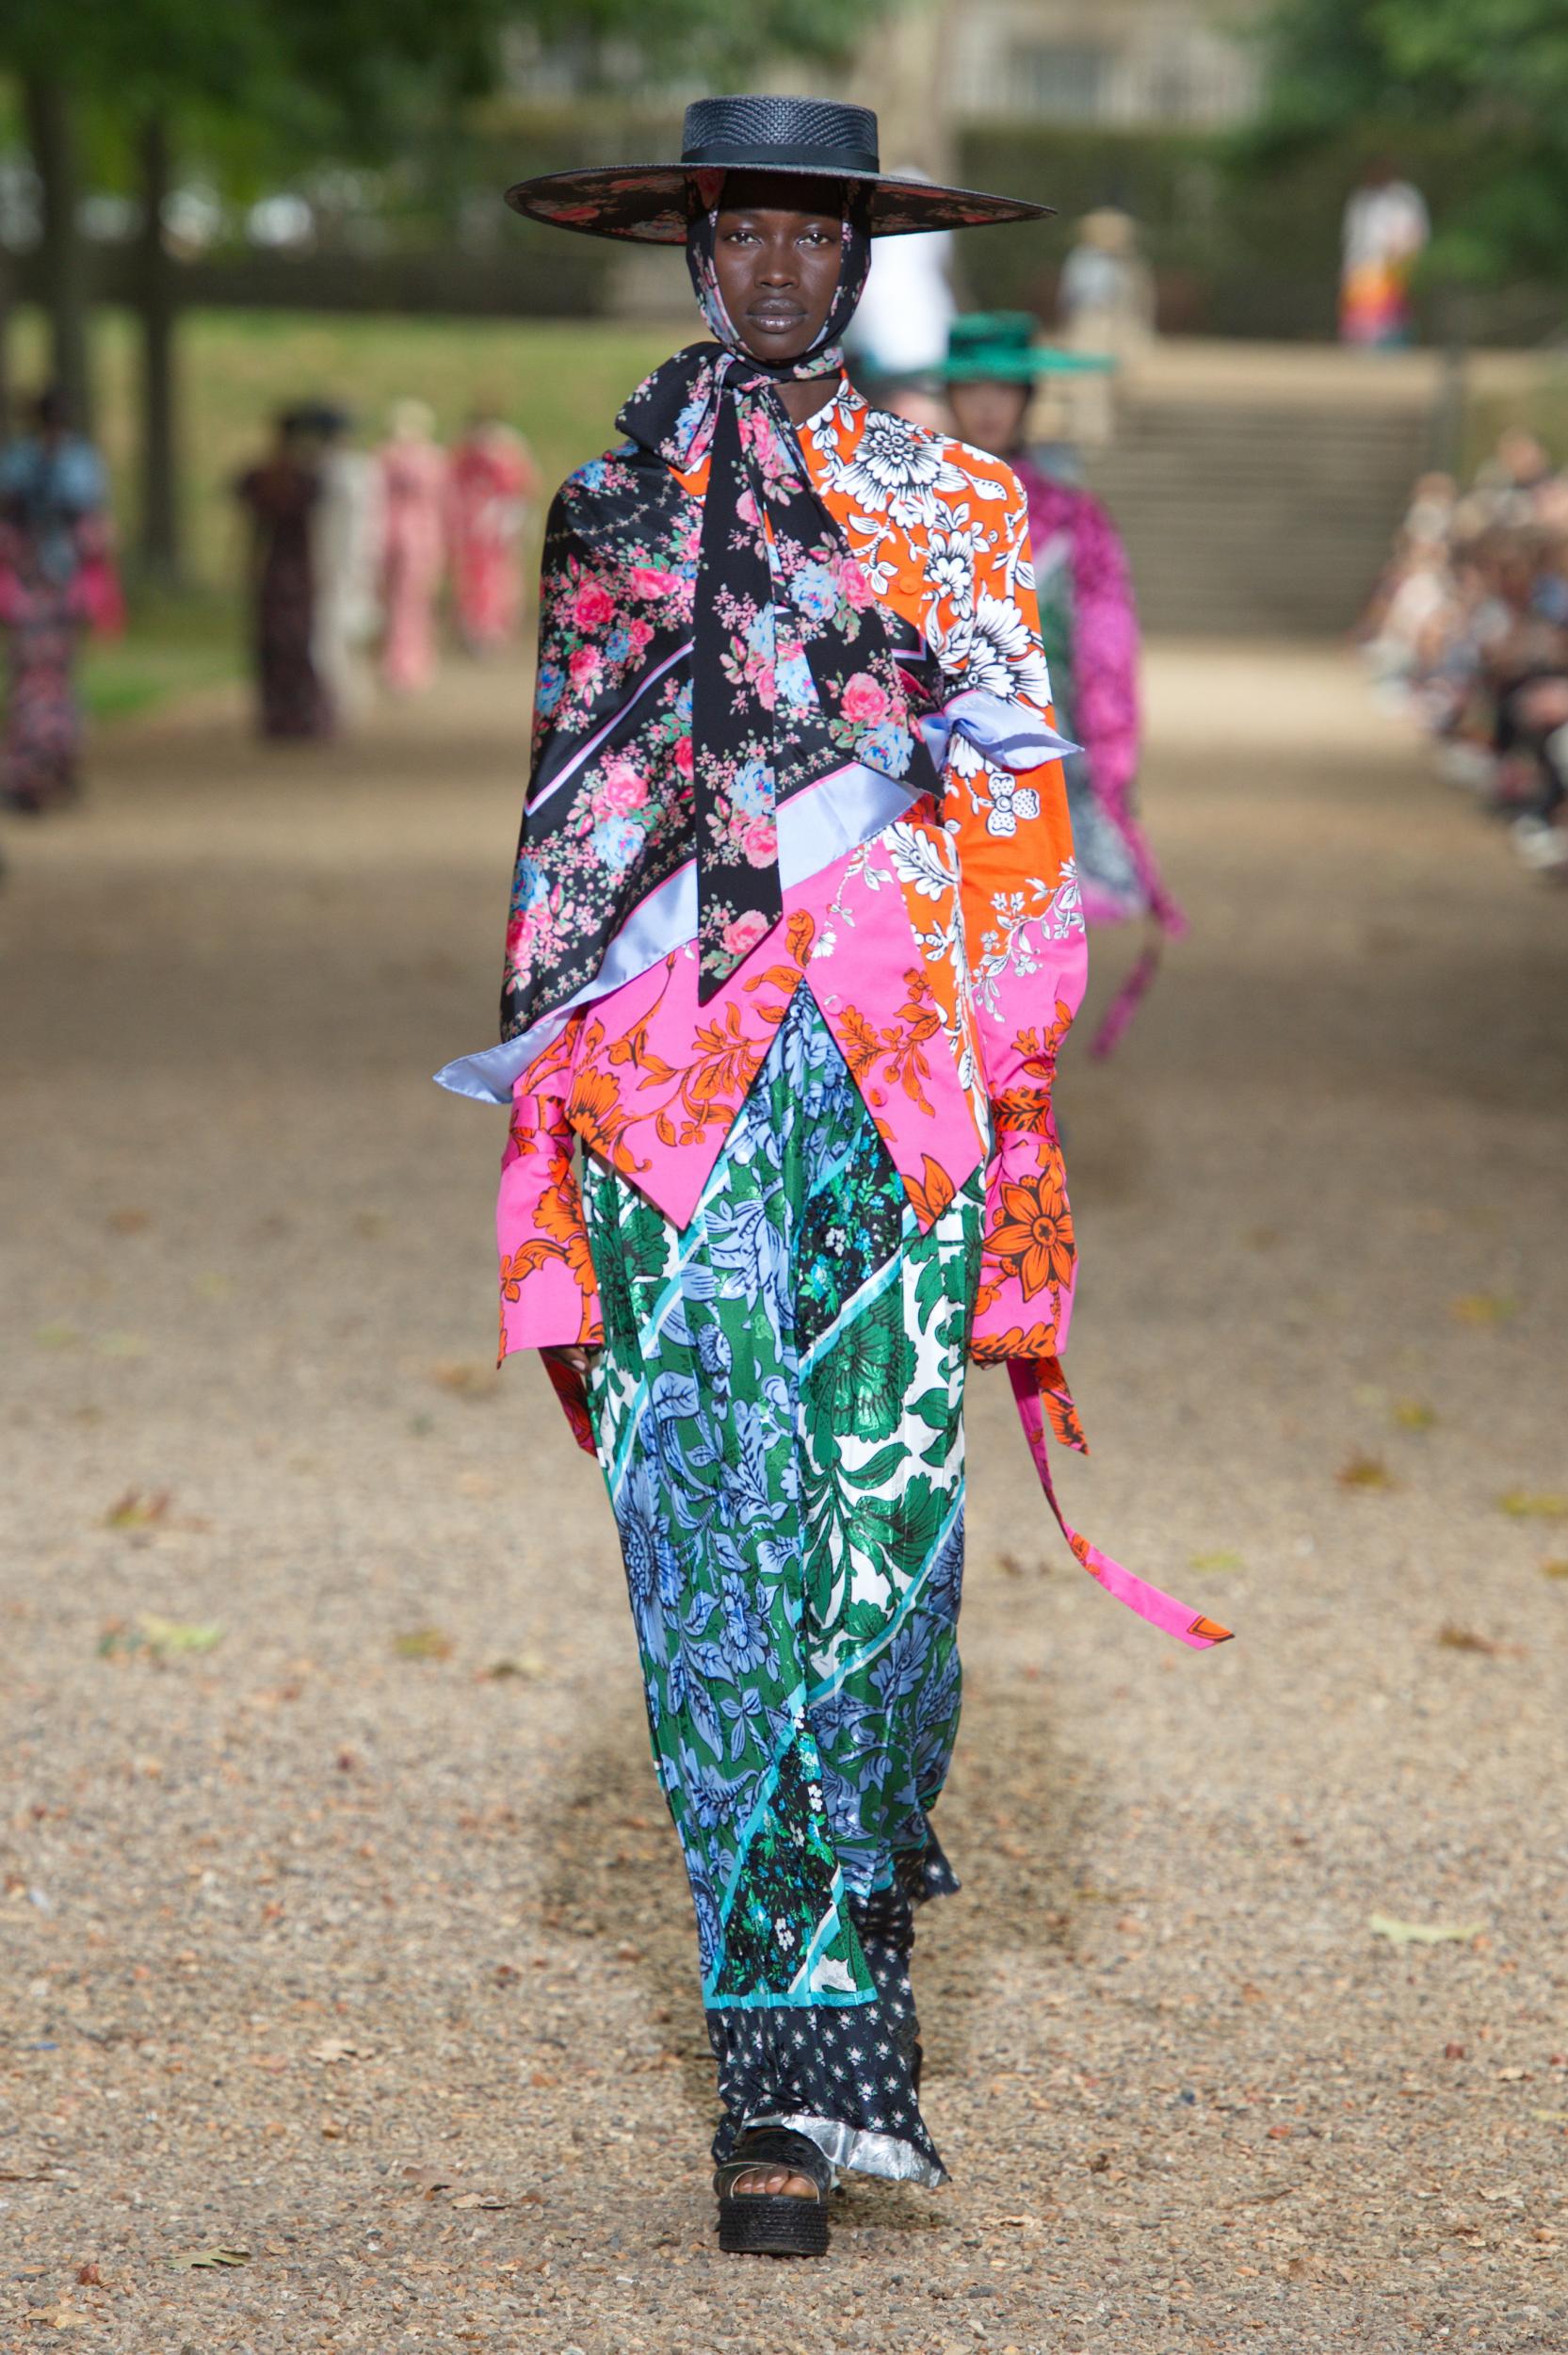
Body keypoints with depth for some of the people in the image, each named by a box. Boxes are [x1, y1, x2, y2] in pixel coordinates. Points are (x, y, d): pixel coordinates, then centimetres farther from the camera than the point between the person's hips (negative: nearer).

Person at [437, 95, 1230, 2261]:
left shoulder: (954, 508, 10)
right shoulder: (604, 516, 14)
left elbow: (1022, 858, 7)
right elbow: (561, 866, 14)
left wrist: (1023, 1209, -1)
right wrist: (543, 1224, 8)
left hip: (890, 1097, -1)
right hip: (660, 1108, 1)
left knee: (878, 1564, -5)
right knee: (716, 1578, -5)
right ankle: (799, 2055, 1)